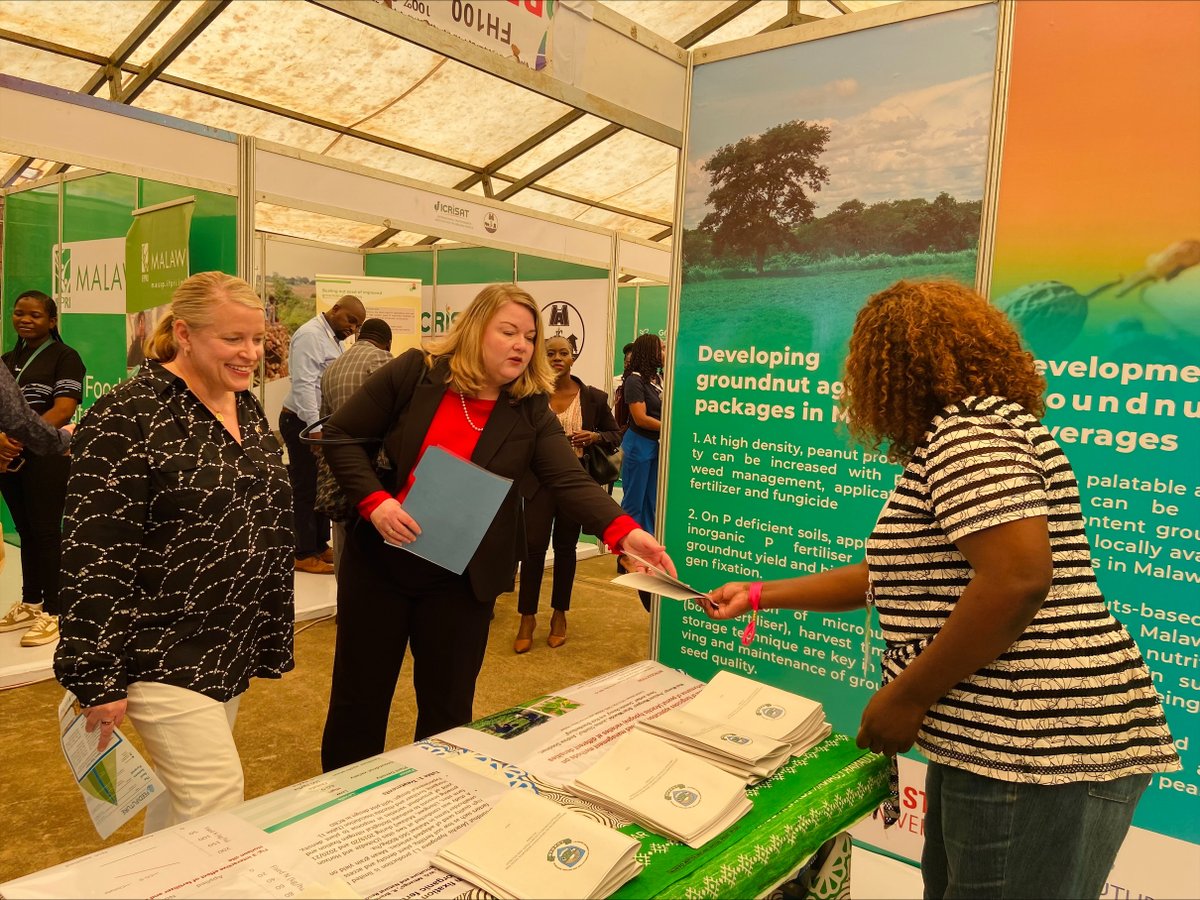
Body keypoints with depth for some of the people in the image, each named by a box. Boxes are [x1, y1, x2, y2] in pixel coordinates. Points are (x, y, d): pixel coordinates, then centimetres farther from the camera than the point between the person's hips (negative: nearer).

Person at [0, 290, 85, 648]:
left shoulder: (64, 357, -3)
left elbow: (64, 410, -14)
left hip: (45, 458, -6)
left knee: (46, 531, -4)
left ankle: (54, 613, 2)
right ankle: (30, 604, 22)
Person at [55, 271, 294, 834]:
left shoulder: (246, 408, 8)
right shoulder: (127, 418, -16)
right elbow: (93, 556, -17)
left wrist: (268, 639, 17)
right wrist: (98, 682, -16)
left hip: (231, 649, 7)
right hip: (160, 655, -7)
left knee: (181, 794, 18)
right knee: (217, 801, -6)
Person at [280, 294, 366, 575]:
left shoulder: (332, 339, 15)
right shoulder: (310, 335, -15)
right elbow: (304, 385, -22)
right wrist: (315, 428, -26)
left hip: (322, 423, 10)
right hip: (303, 423, -10)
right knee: (306, 489, -3)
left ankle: (320, 545, 25)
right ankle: (303, 554, 5)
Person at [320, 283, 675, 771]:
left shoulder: (531, 414, -4)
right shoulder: (414, 373, -8)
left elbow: (572, 480, -16)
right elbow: (341, 436, -3)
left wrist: (626, 532, -34)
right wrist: (374, 502, -19)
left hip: (463, 580, 1)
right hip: (380, 562, 0)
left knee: (447, 709, 13)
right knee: (358, 697, 13)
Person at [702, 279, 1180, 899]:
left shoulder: (967, 431, -14)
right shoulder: (962, 436, 19)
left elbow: (1017, 580, -27)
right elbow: (896, 575, 23)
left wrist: (906, 699, -18)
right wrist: (761, 595, 23)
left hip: (1038, 752, -10)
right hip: (998, 743, 10)